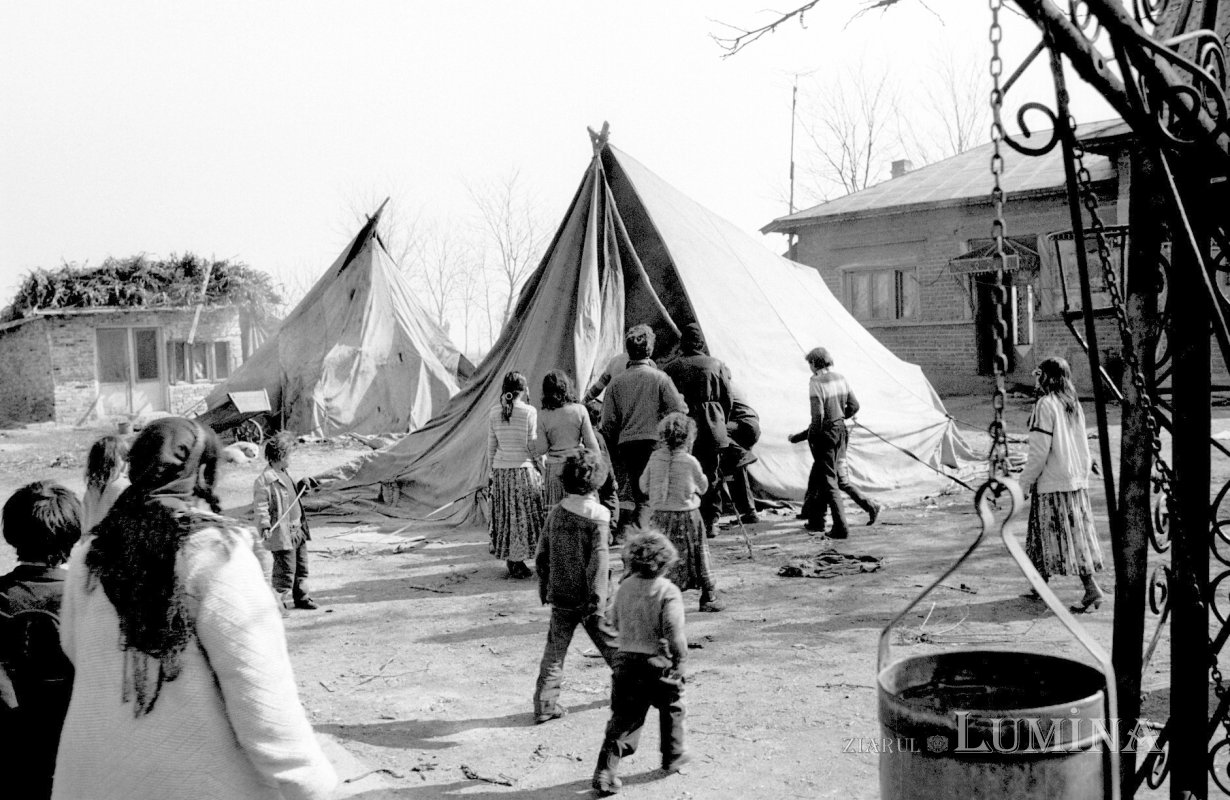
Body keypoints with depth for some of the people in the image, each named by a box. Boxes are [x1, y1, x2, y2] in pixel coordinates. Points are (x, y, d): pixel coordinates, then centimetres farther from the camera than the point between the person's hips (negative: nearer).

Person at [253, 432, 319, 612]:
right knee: (286, 571, -6)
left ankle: (301, 597, 32)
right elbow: (260, 507, -18)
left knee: (301, 568, 18)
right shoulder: (264, 480, -16)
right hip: (282, 535, -9)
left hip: (298, 531, 9)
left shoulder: (285, 474, 13)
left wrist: (301, 487, 14)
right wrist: (265, 527, -27)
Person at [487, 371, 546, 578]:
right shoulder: (529, 411, -8)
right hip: (524, 468, -4)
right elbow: (532, 445, -9)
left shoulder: (494, 412, 4)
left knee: (506, 516, 10)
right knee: (525, 515, 4)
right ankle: (518, 561, 3)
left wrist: (492, 470, 17)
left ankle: (511, 560, 14)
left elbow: (491, 446, 9)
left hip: (500, 469, 4)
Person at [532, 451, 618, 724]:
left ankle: (545, 704, 4)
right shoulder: (598, 516, -14)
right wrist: (598, 599, -18)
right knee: (611, 643, 15)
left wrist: (544, 588, 19)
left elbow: (542, 555, 7)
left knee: (555, 649, 8)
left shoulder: (555, 513, 1)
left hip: (560, 595, 3)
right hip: (587, 596, -3)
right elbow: (599, 561, -19)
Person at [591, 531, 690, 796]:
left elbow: (615, 621, 14)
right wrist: (680, 657, -6)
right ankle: (672, 757, 37)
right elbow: (675, 634, -19)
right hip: (659, 663, -4)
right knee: (672, 708, 22)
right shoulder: (668, 591, -15)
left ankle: (605, 772, -3)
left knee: (623, 719, 7)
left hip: (626, 659, 4)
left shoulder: (625, 587, 3)